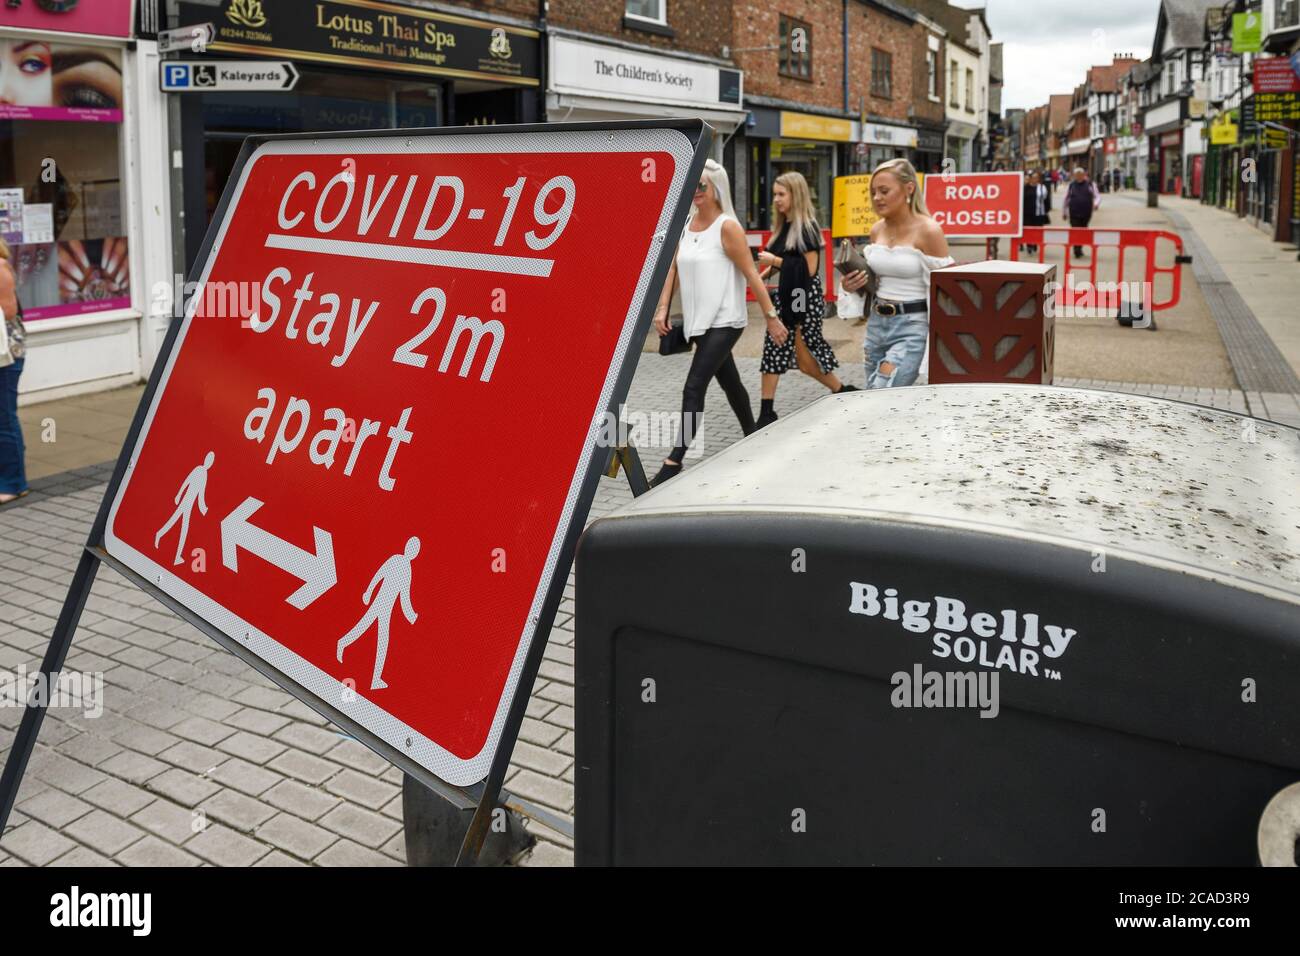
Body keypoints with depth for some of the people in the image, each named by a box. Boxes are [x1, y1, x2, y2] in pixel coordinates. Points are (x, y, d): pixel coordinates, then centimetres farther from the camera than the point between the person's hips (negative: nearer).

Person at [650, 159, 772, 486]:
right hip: (698, 321, 7)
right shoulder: (684, 224, 8)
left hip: (725, 321, -7)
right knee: (729, 383, 19)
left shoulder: (727, 227, -11)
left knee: (694, 387, -14)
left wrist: (771, 316, -10)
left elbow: (751, 274, -11)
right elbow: (672, 268, 9)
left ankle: (675, 460, -13)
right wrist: (662, 308, -1)